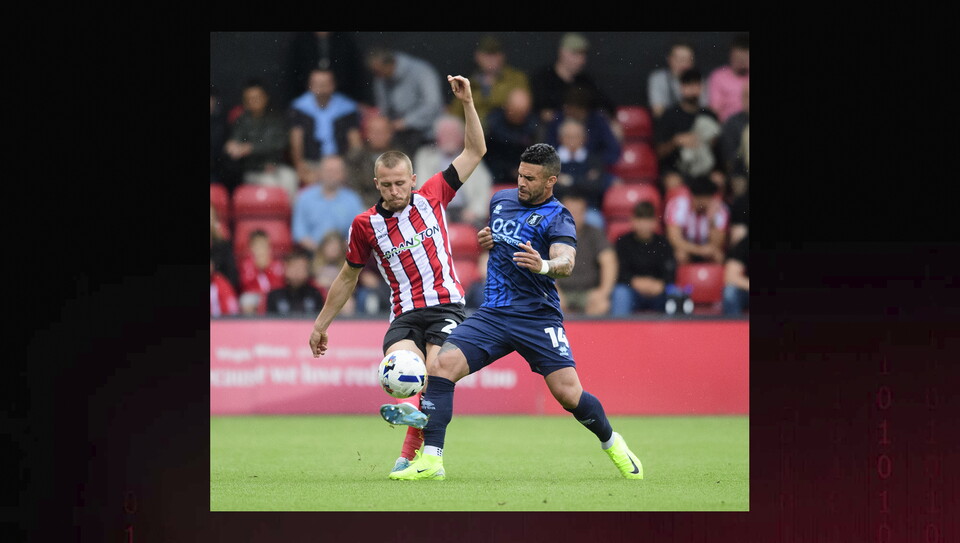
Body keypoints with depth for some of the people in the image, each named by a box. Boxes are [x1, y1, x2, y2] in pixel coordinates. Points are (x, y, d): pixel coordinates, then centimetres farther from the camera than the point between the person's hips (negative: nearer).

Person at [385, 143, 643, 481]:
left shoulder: (556, 218, -9)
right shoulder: (501, 200, 11)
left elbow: (566, 262, -28)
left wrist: (544, 266, -50)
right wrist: (485, 239, 9)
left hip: (538, 318, -5)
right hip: (493, 314, 5)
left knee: (568, 393, -13)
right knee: (441, 366, -17)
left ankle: (611, 442, 18)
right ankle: (430, 460, -16)